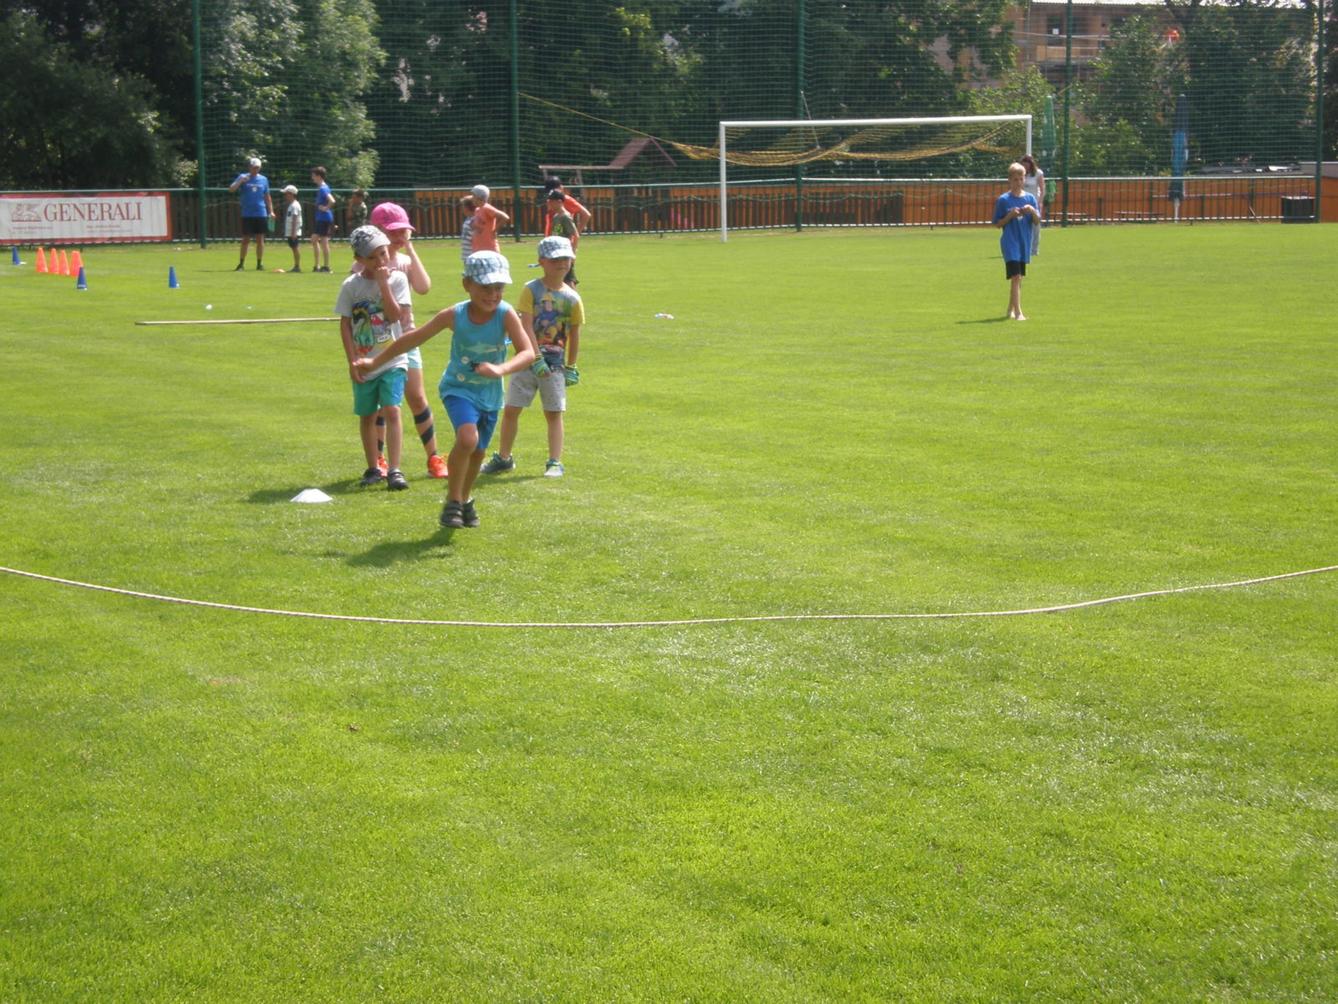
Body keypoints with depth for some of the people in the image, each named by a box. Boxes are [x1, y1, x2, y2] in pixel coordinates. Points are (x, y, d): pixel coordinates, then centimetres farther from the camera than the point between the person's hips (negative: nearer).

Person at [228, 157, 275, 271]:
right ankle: (241, 263, 5)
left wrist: (271, 211, 7)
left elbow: (267, 197, 14)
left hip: (261, 214, 1)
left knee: (260, 239, 3)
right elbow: (231, 189, -7)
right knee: (245, 239, 0)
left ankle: (259, 264, 9)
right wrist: (240, 181, -21)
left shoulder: (264, 179, 9)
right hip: (247, 214, -1)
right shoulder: (243, 177, 3)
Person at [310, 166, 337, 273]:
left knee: (324, 241, -5)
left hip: (325, 219, -10)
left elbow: (332, 201, -32)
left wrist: (326, 208, -19)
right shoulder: (321, 188, 12)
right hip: (319, 218, 10)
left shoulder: (323, 189, -18)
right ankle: (317, 265, 17)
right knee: (314, 239, 13)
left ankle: (326, 266, 0)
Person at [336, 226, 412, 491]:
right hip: (363, 364, 2)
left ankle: (394, 470, -13)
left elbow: (395, 315, -15)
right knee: (367, 416, 12)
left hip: (391, 360, -2)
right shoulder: (351, 285, -2)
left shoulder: (396, 279, -4)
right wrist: (352, 361, -5)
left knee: (391, 410, -15)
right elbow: (345, 324, 1)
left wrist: (383, 283, -18)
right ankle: (373, 469, 26)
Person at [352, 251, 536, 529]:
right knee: (467, 438, -28)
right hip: (459, 388, -2)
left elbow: (528, 352, -30)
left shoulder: (505, 315, -21)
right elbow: (413, 338, -7)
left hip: (490, 394, 2)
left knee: (478, 452, 18)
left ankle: (465, 498, 47)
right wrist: (376, 362, 0)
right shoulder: (455, 315, -19)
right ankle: (452, 502, -10)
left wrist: (500, 369, -50)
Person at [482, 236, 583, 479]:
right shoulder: (531, 290, -8)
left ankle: (555, 462, 7)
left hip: (556, 363, 1)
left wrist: (571, 367, 8)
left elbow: (574, 335, 7)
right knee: (511, 409, 5)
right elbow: (527, 327, -13)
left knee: (554, 413, 3)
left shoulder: (572, 298, 0)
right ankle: (503, 458, 20)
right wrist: (537, 359, -20)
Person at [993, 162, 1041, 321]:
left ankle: (1011, 309, 28)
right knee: (1015, 277, -15)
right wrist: (1010, 215, -16)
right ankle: (1018, 312, -19)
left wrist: (1032, 211, -15)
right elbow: (997, 224, -1)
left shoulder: (1030, 198, 6)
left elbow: (1037, 221, 5)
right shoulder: (1003, 200, -3)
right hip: (1010, 242, -4)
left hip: (1025, 243, 5)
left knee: (1018, 278, 13)